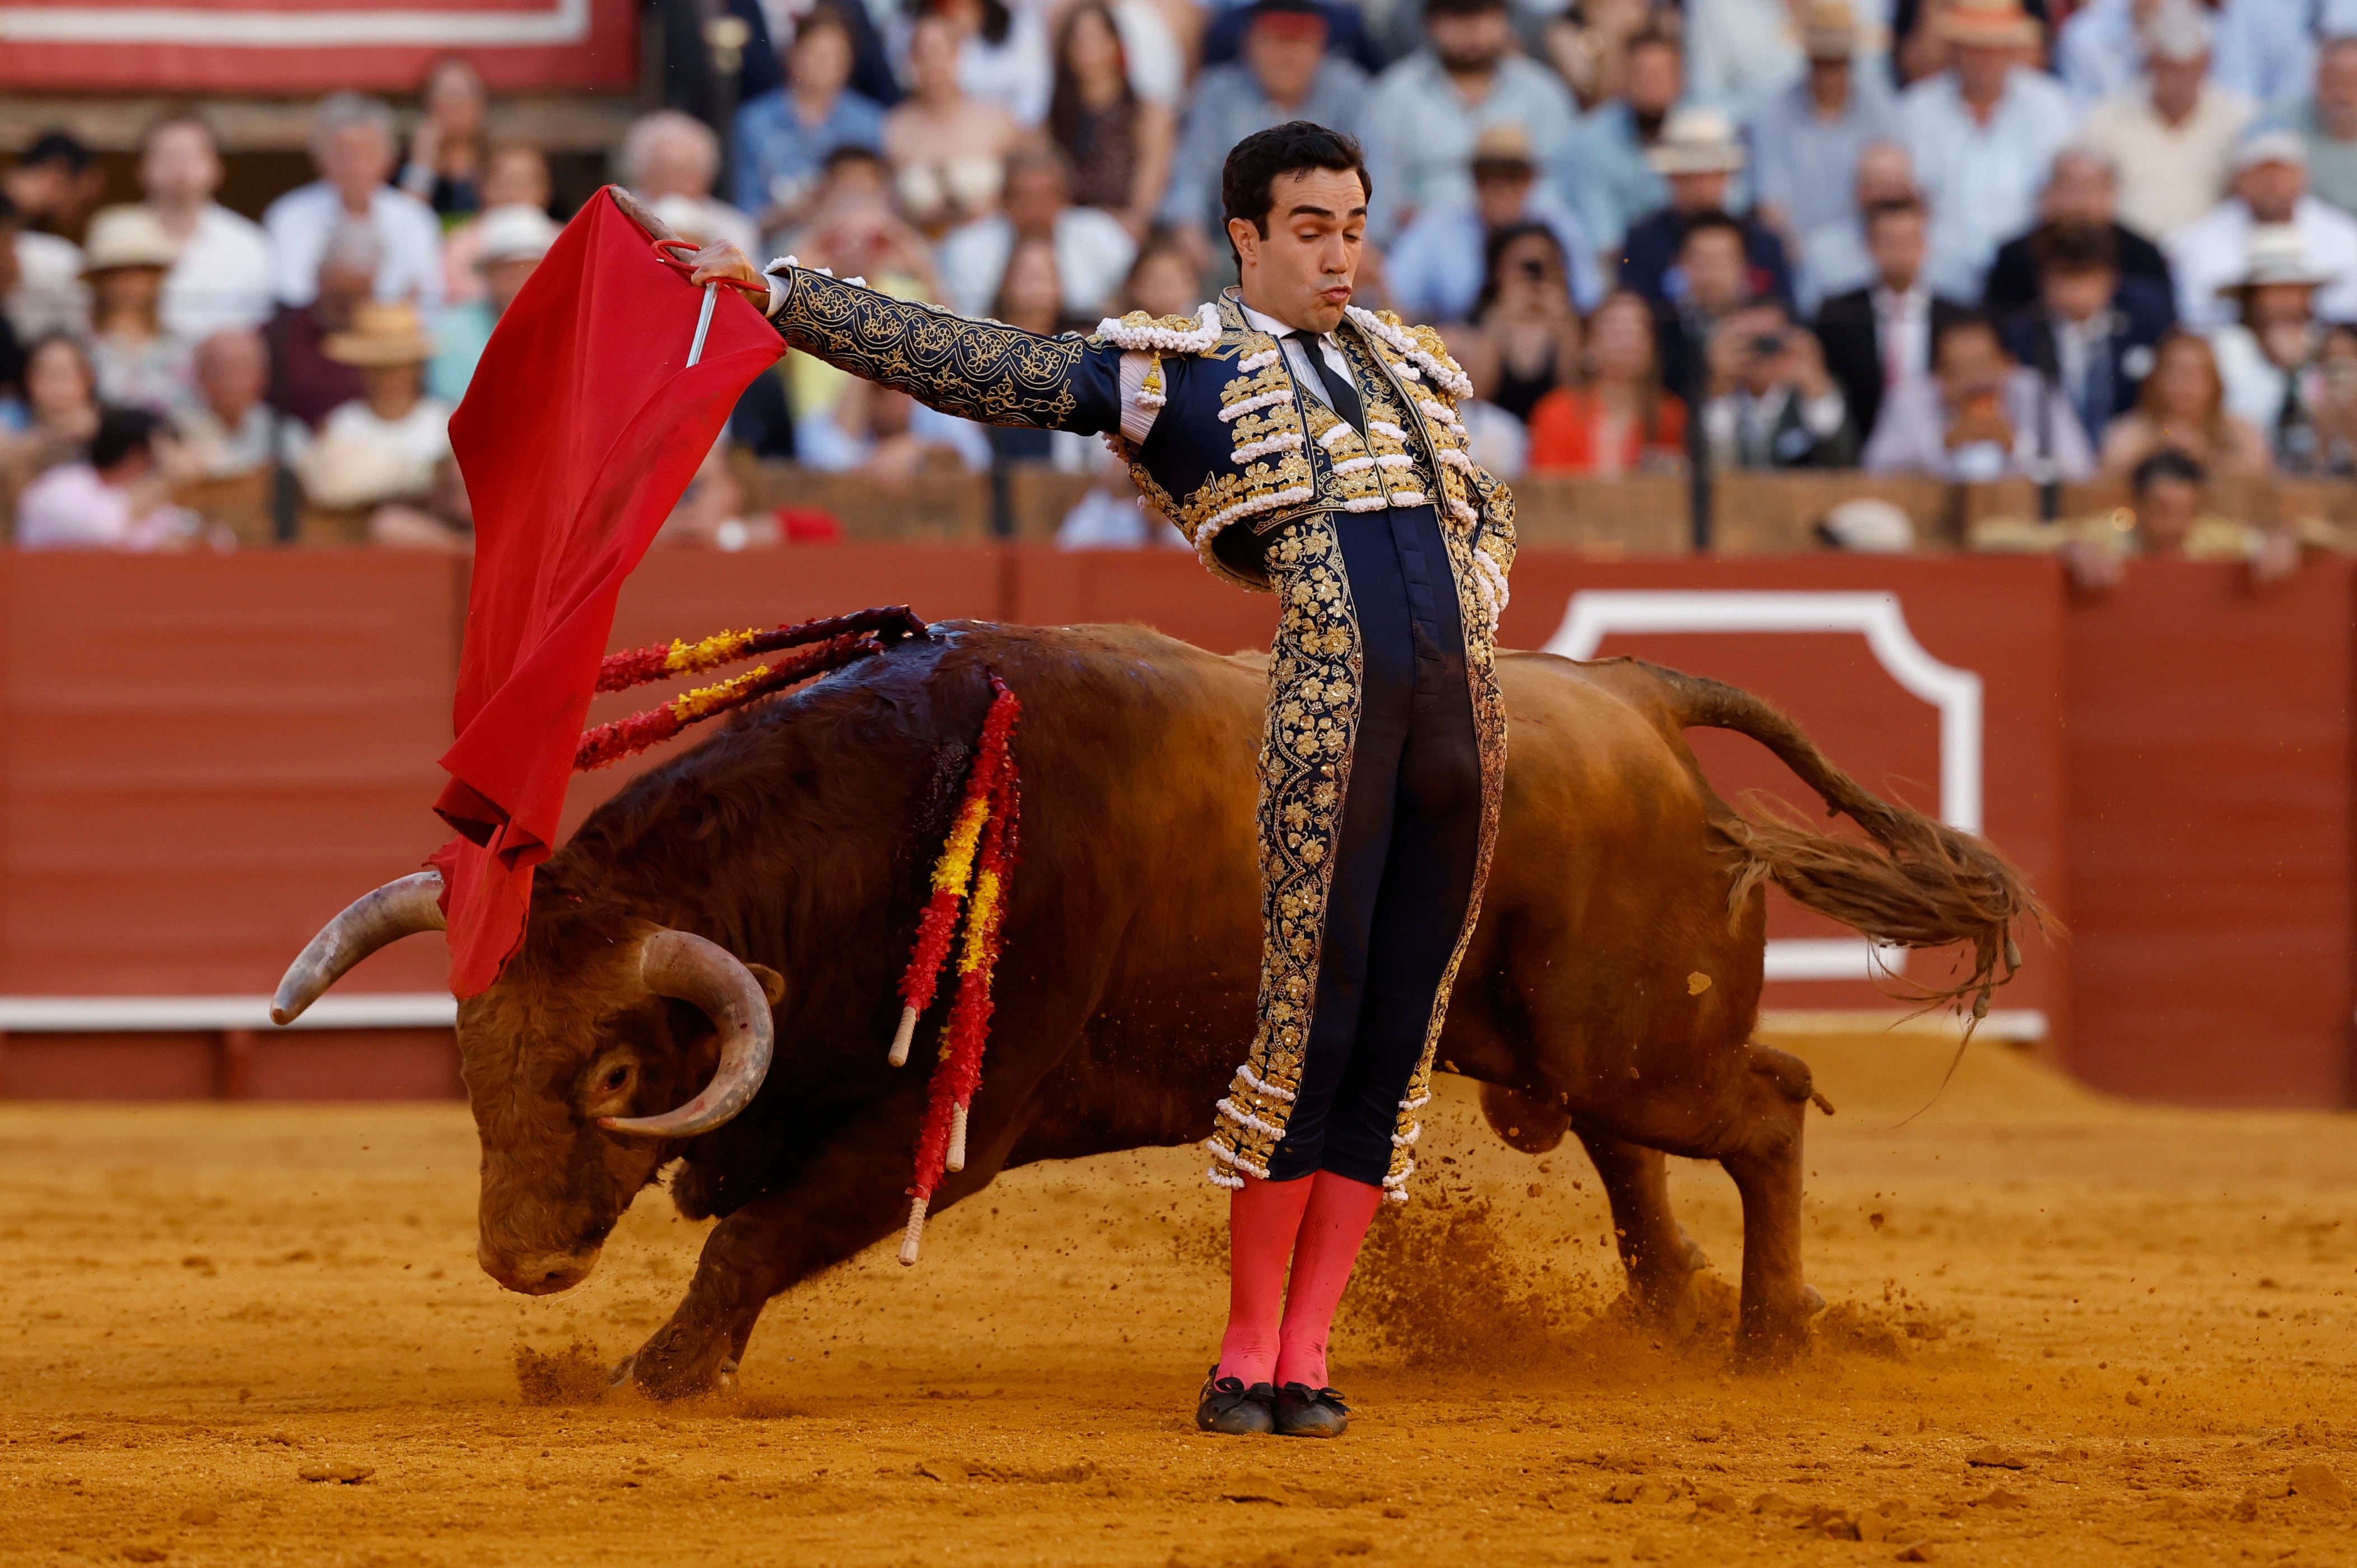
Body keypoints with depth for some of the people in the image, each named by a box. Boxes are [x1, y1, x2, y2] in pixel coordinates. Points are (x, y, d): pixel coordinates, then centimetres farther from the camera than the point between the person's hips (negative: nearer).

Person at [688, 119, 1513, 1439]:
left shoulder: (1407, 366, 21)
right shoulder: (1178, 367, 4)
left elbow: (1489, 514, 35)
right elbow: (972, 367, 0)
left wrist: (1476, 617, 13)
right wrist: (783, 295, -5)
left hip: (1464, 722, 5)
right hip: (1328, 719, -5)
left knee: (1398, 1045, 3)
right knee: (1308, 1029, -7)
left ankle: (1305, 1360, 7)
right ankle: (1246, 1362, 3)